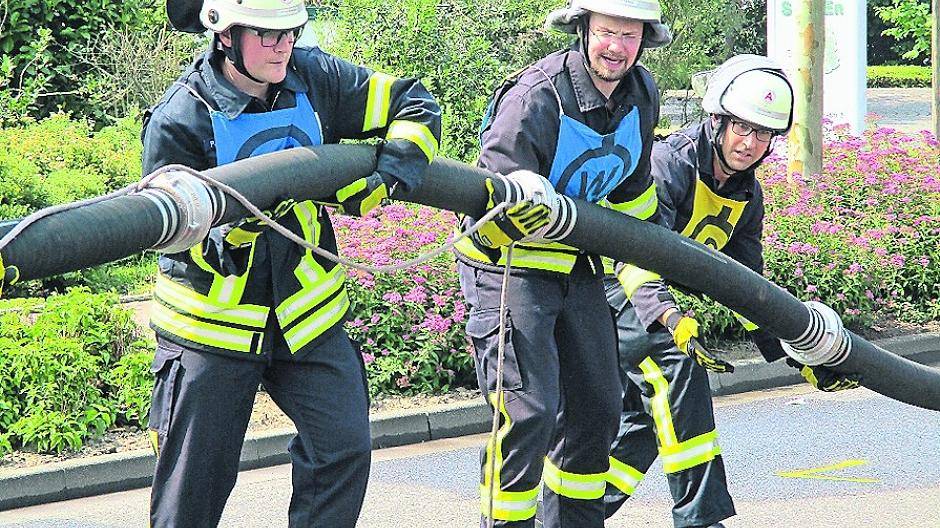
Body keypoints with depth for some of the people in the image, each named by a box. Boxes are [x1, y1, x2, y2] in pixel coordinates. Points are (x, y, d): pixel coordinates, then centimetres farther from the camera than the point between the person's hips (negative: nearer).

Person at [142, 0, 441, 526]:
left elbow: (415, 105, 3)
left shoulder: (313, 78, -5)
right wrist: (233, 233, -35)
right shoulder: (178, 120, -16)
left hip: (308, 310, 4)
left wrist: (390, 175, -12)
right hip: (214, 321, -3)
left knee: (345, 449, -6)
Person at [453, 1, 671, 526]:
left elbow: (633, 191, 16)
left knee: (598, 407, 13)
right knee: (529, 410, -16)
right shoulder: (535, 97, -25)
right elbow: (497, 196, -26)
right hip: (510, 265, -8)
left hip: (576, 266, 8)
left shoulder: (642, 94, -1)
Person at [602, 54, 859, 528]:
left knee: (645, 421, 8)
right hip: (600, 288, -9)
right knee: (675, 362, -28)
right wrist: (671, 320, -55)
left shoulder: (746, 197, 2)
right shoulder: (667, 164, -25)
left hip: (646, 297, 9)